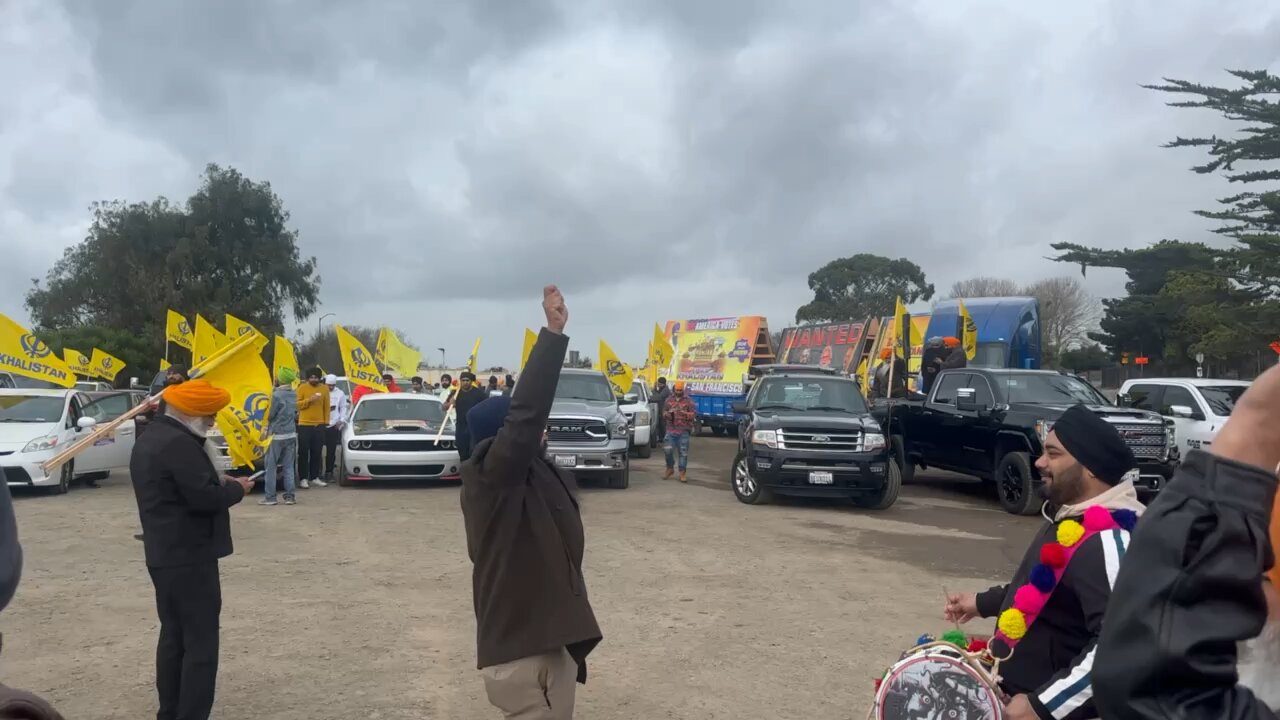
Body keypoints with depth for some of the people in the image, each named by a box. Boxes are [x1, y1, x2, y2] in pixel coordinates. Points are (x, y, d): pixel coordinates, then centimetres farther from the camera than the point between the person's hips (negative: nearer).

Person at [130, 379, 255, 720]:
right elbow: (204, 497, -25)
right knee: (201, 644, -5)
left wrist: (219, 482, 7)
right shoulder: (180, 443, -20)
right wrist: (237, 488, -8)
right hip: (189, 557, -10)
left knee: (174, 637, 18)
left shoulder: (149, 439, 13)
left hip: (164, 554, 11)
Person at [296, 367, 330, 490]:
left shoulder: (325, 388, 7)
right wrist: (309, 400, -20)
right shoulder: (302, 388, -1)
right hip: (304, 425, -3)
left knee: (317, 453, 6)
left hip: (319, 425, 3)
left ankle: (315, 477, 14)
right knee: (304, 452, -2)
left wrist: (326, 422, 6)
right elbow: (297, 404, -5)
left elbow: (326, 406, 10)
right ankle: (303, 479, 0)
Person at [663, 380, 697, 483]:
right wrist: (667, 414, -8)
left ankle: (682, 473, 6)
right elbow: (664, 412, 16)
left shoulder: (688, 400, 1)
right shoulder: (669, 400, 11)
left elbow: (694, 414, -5)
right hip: (671, 429, 2)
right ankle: (670, 468, 18)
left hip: (683, 431, -2)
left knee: (683, 452, -2)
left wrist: (684, 413, -22)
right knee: (667, 449, -5)